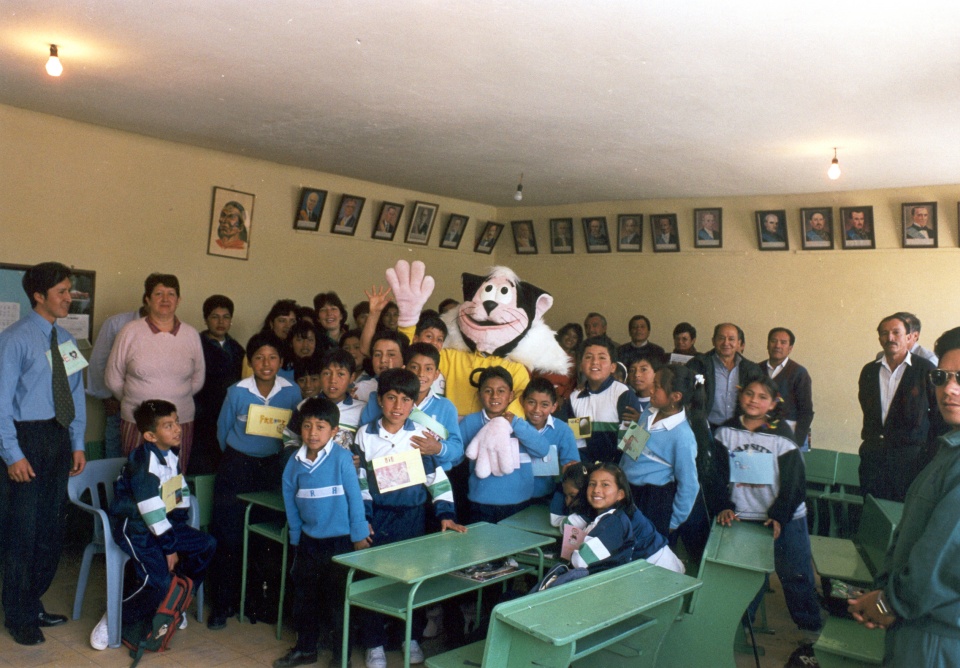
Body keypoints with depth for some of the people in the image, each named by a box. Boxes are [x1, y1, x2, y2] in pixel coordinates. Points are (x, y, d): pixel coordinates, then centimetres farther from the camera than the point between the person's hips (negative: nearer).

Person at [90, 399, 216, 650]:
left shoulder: (171, 456, 6)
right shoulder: (143, 462, -22)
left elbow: (181, 493, 13)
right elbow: (152, 510, -22)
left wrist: (177, 527, 1)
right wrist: (169, 548, -17)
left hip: (163, 524, 9)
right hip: (135, 528, -9)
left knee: (207, 545, 0)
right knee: (158, 581, -22)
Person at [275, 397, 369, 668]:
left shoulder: (341, 459, -15)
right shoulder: (294, 463, -1)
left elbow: (355, 498, -12)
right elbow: (290, 502, 8)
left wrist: (359, 535, -8)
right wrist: (296, 536, 11)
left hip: (340, 541, -5)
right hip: (308, 541, 5)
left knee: (337, 598, 4)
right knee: (303, 595, 17)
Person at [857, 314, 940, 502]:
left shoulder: (925, 369, -2)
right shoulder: (869, 370, 10)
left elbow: (938, 411, 1)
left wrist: (930, 447, 0)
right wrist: (871, 439, 14)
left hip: (912, 457, -4)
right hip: (873, 456, 4)